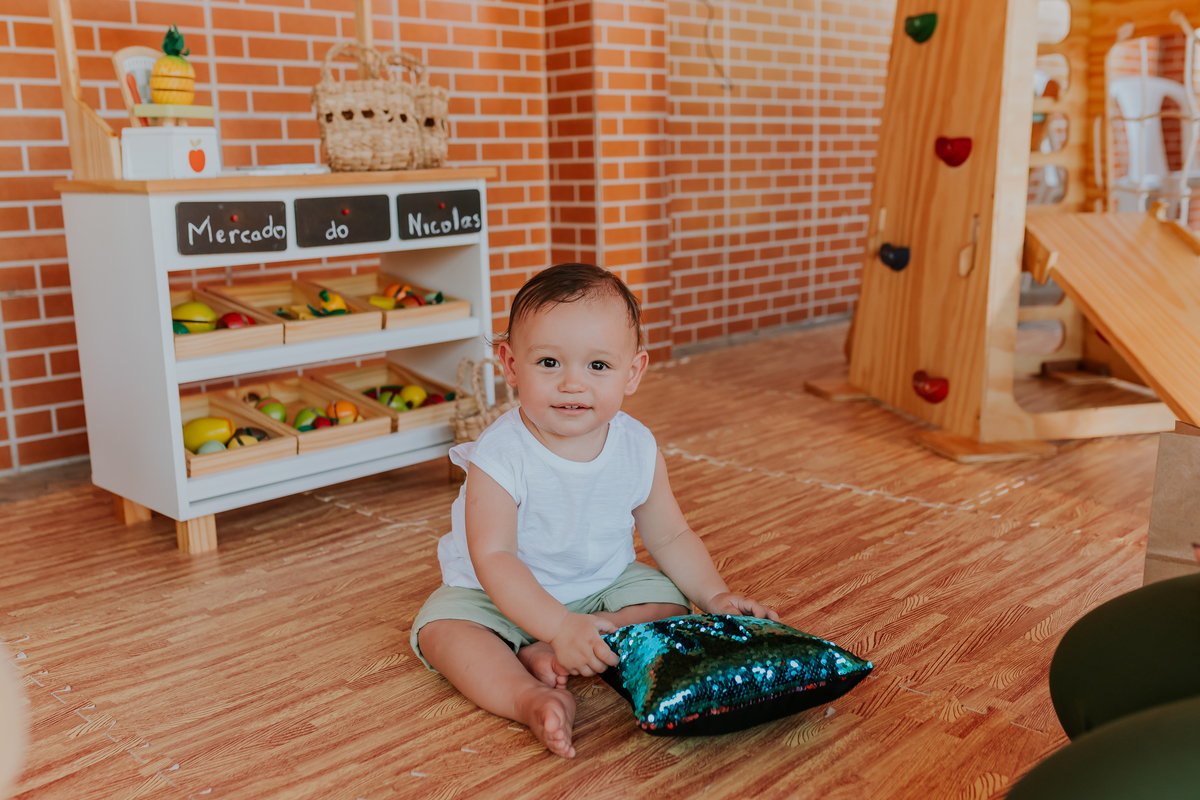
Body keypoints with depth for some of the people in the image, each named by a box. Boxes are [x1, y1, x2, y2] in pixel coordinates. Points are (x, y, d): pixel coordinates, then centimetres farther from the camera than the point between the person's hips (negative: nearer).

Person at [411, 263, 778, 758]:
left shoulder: (638, 449, -13)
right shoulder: (499, 456, -27)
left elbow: (669, 536, 0)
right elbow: (494, 558, -30)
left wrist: (714, 596, -11)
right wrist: (560, 626, -40)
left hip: (605, 583, 4)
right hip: (505, 594, -3)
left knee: (669, 600, -15)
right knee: (443, 627, -25)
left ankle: (542, 659, -22)